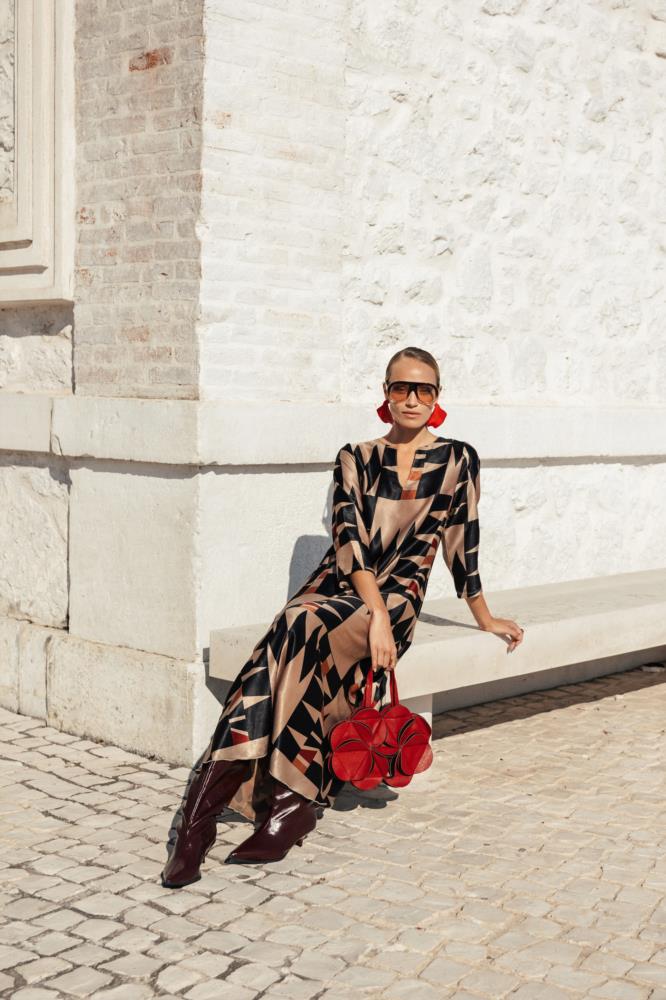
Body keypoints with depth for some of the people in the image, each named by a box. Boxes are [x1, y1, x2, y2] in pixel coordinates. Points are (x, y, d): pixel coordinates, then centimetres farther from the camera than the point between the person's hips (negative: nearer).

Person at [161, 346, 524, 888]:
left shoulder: (457, 461, 7)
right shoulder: (355, 458, 11)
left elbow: (462, 545, 15)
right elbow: (348, 538, -2)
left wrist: (485, 619, 22)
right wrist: (375, 614, -17)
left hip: (397, 599, -3)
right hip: (334, 587, 3)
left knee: (301, 628, -33)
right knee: (295, 642, -33)